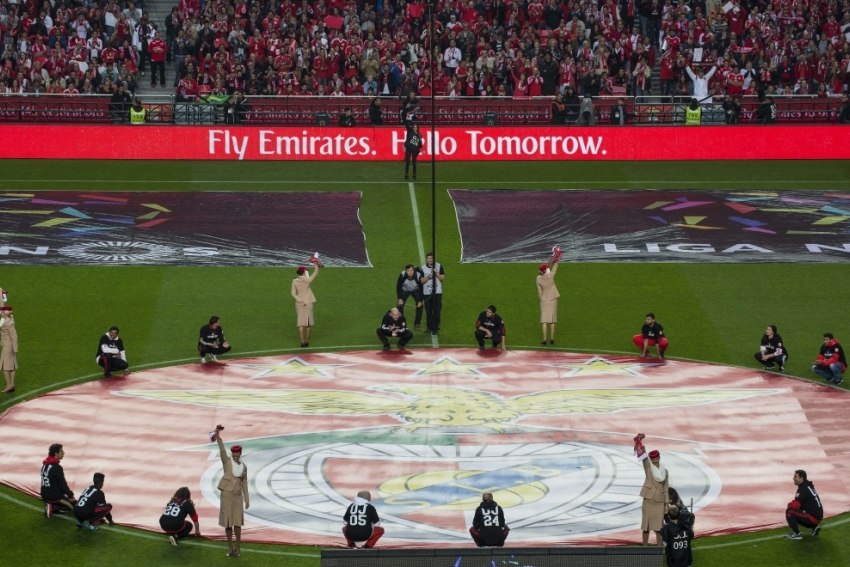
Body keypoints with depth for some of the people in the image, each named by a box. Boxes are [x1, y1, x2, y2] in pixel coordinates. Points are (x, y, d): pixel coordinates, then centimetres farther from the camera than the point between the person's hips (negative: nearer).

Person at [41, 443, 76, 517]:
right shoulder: (57, 467, -21)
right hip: (54, 496, -8)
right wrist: (70, 495, -1)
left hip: (45, 495, 8)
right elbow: (62, 484, -17)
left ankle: (50, 506, 4)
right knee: (74, 504, 11)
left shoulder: (45, 465, 7)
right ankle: (53, 509, -8)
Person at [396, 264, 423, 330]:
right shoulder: (402, 275, -31)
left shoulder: (418, 276, -33)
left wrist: (420, 301, -21)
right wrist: (400, 299, -21)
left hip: (416, 291, 0)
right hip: (405, 290, 0)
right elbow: (398, 287, -18)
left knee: (420, 306, -10)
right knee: (400, 305, -13)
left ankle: (417, 324, 4)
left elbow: (422, 288, -22)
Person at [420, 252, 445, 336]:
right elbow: (421, 281, 0)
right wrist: (428, 277, -17)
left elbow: (443, 278, 1)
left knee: (436, 311, -7)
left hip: (437, 292, -2)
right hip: (427, 293, 2)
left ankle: (435, 328, -2)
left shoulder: (439, 266, 2)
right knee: (428, 311, 5)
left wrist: (437, 274, -15)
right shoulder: (423, 268, 5)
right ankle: (429, 328, 16)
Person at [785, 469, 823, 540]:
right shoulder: (808, 486, 13)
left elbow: (795, 504, -23)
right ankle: (814, 527, 18)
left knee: (789, 511, -15)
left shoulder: (803, 488, -18)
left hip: (813, 517, -10)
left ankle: (796, 534, -10)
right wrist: (792, 504, 8)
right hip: (817, 515, 10)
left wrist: (789, 504, -2)